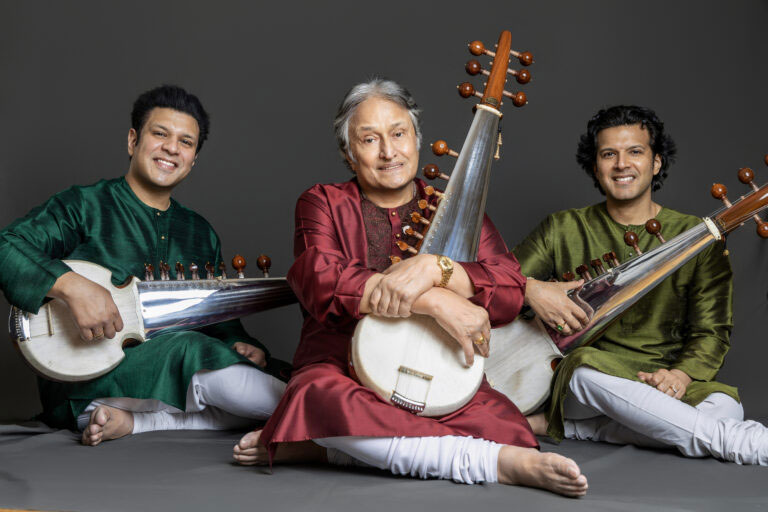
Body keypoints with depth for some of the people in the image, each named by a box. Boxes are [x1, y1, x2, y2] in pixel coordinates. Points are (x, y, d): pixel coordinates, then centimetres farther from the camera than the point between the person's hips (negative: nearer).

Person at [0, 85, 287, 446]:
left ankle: (136, 422, -21)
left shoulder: (201, 234, 18)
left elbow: (220, 321, 21)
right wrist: (71, 285, -30)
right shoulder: (82, 207, 0)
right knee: (194, 351, -34)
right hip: (82, 386, -7)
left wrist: (241, 346, -2)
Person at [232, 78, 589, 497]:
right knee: (317, 398, -38)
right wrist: (435, 300, -24)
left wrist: (434, 267, -22)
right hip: (342, 368, -1)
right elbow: (316, 279, -15)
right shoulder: (323, 204, 8)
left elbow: (510, 292, -2)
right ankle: (498, 462, -31)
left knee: (503, 424, -31)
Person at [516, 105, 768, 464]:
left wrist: (681, 375, -17)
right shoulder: (563, 230, 8)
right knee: (587, 369, -37)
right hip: (580, 381, -1)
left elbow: (711, 331, 4)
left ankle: (569, 427, -22)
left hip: (662, 383, 1)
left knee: (726, 406, -30)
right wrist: (531, 288, -20)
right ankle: (734, 442, -30)